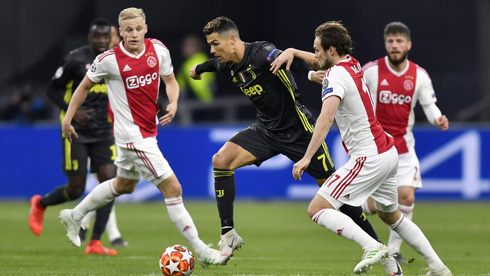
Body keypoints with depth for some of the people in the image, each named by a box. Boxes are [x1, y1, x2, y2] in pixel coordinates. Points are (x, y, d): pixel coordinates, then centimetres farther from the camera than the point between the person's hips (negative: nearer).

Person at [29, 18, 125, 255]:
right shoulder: (76, 59, -9)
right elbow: (53, 89, -3)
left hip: (103, 134, 4)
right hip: (76, 133, -4)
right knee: (76, 190, -4)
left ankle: (95, 243, -6)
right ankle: (40, 204, 29)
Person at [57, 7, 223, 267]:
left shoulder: (158, 49, -3)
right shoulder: (109, 60, -15)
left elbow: (170, 80, 9)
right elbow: (85, 86, 1)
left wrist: (173, 103, -11)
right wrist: (68, 118, 4)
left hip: (148, 131, 8)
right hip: (132, 135, -8)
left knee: (124, 185, 28)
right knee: (173, 188, -12)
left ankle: (74, 216, 48)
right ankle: (201, 251, -8)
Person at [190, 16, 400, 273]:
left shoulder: (262, 54, -25)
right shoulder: (226, 66, 0)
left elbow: (289, 59, -43)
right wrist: (198, 68, 47)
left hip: (297, 130, -7)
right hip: (265, 129, 7)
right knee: (221, 160, -12)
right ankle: (228, 236, -6)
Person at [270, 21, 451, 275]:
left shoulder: (336, 76, -17)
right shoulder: (352, 64, 10)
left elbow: (326, 116, -33)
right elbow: (319, 63, 32)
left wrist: (307, 157, -36)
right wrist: (293, 52, 16)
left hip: (369, 158, -10)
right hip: (388, 152, 10)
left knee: (317, 209, -10)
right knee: (391, 216, 26)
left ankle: (372, 247, -20)